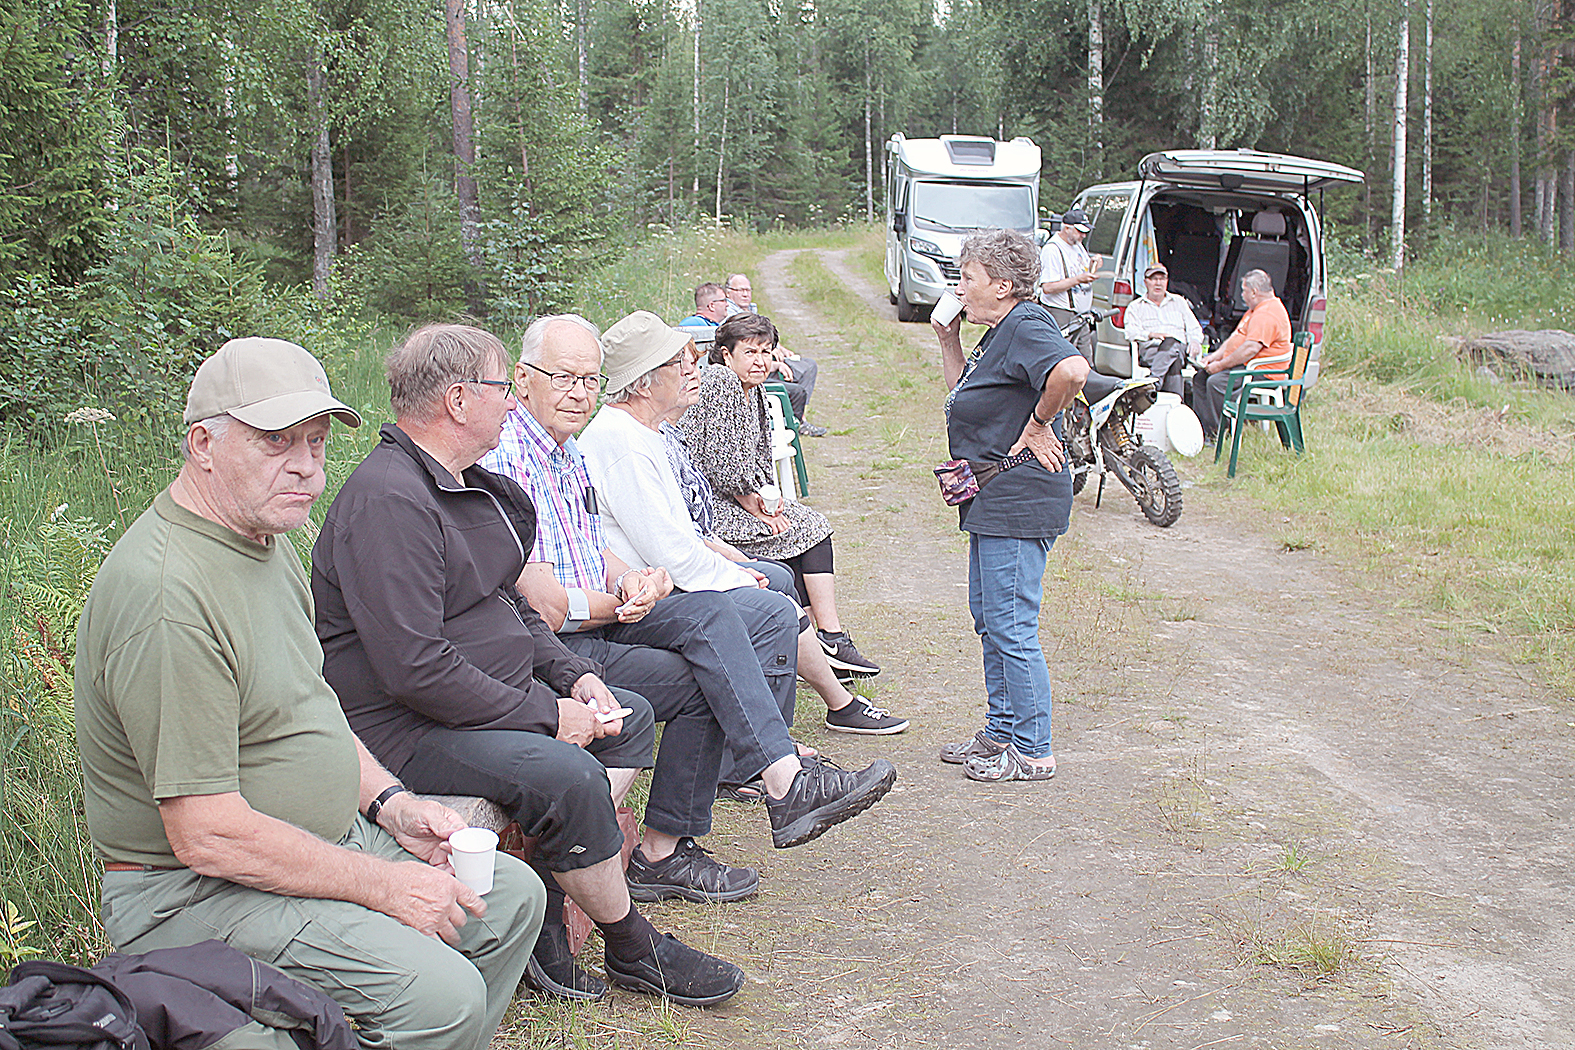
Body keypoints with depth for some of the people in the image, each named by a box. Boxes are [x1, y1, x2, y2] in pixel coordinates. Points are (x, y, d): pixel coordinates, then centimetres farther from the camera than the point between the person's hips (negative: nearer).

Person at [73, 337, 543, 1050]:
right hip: (191, 892, -10)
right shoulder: (170, 595, -27)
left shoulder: (263, 535, 7)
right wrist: (382, 885, -19)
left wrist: (389, 802, 4)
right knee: (440, 993, -24)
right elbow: (207, 836, -27)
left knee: (514, 896, 9)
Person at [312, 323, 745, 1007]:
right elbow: (414, 668, -28)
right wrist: (545, 713, -21)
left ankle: (547, 916, -4)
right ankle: (632, 949, -5)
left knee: (629, 717, 10)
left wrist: (573, 675, 5)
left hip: (493, 697, 11)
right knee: (563, 773, -29)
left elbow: (507, 605, 23)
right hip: (401, 726, -11)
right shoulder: (386, 500, -22)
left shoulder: (469, 485, 13)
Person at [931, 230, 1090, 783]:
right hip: (992, 503, 11)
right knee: (988, 619, 18)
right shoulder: (1000, 332, 16)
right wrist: (949, 339, 15)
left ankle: (1033, 752, 6)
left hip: (1019, 503, -11)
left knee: (1012, 628, -5)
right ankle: (1000, 733, 30)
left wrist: (1039, 424, -22)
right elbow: (964, 398, 26)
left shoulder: (1027, 326, -16)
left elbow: (1072, 370, -35)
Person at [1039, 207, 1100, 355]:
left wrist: (1091, 264, 4)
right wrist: (1078, 279, -24)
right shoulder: (1052, 250, -15)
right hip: (1062, 317, -9)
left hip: (1082, 314, 9)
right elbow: (1048, 287, -22)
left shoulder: (1077, 245, 13)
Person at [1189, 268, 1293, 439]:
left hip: (1261, 371, -12)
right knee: (1200, 377, 7)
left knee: (1216, 381, -30)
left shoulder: (1267, 315, -19)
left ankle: (1217, 435, -21)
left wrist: (1221, 365, -23)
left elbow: (1250, 349, -29)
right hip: (1243, 365, 12)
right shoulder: (1256, 311, 19)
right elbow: (1234, 338, 21)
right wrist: (1214, 356, 7)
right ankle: (1203, 430, 2)